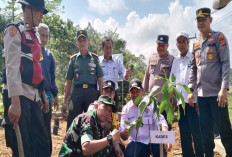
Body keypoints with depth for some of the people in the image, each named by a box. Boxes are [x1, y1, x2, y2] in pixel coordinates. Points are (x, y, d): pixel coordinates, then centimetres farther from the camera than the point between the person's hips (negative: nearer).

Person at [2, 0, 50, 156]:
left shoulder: (34, 35, 19)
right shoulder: (15, 30, -5)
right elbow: (12, 67, -15)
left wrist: (43, 94, 19)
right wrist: (15, 101, -22)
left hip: (34, 96, 8)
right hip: (19, 95, -8)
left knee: (43, 143, 10)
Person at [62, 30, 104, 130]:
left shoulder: (95, 58, 8)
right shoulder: (73, 59, 10)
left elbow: (100, 80, 5)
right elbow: (68, 82, 11)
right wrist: (64, 100, 5)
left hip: (92, 92, 0)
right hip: (77, 92, 1)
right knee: (72, 122, 1)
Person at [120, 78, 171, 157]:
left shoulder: (151, 103, -1)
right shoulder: (126, 108, 3)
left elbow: (161, 122, -12)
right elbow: (123, 137, -1)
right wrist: (125, 132, -27)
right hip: (136, 142, 1)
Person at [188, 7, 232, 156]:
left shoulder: (218, 37, 1)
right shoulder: (196, 43, 16)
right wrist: (191, 90, 9)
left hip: (216, 93, -5)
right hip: (201, 94, 5)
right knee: (205, 129, 10)